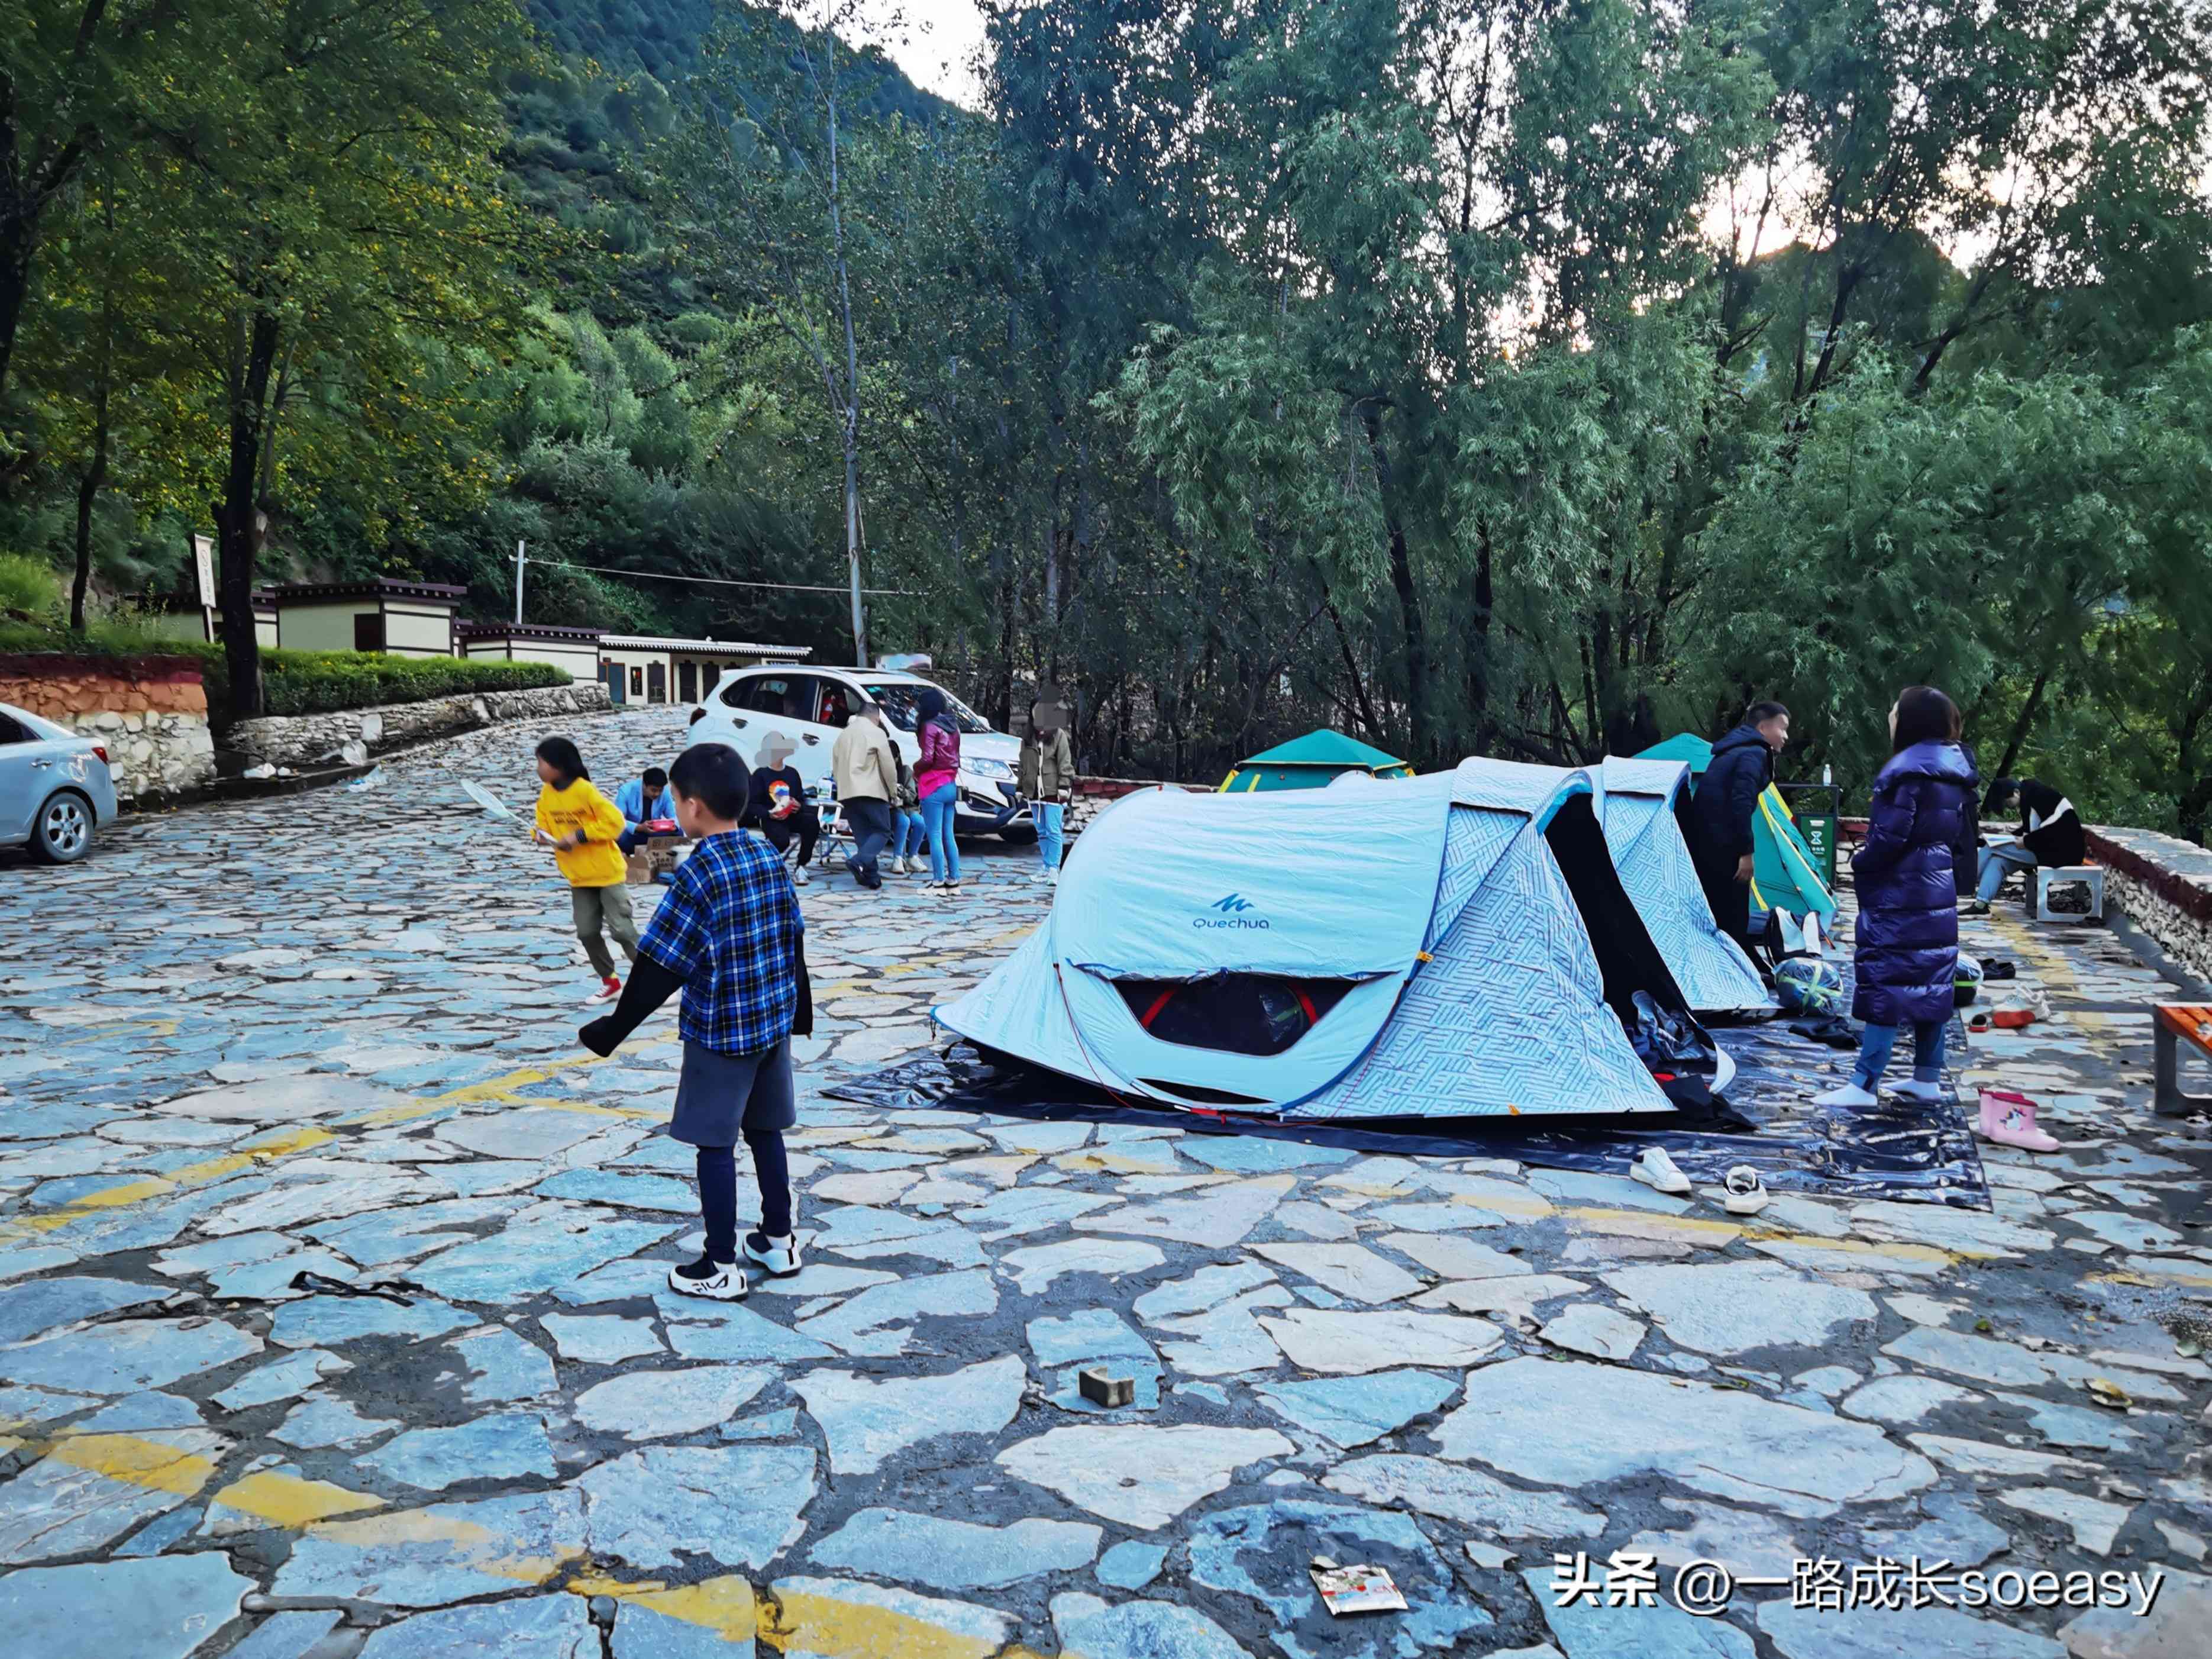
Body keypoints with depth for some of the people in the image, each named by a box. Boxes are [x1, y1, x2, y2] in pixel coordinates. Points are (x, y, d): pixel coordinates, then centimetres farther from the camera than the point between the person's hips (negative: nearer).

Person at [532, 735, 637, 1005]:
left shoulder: (584, 790, -20)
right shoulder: (546, 795, 1)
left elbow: (615, 821, -21)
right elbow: (546, 826, 8)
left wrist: (580, 835, -25)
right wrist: (540, 836, -15)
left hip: (608, 872, -6)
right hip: (579, 877, 7)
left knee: (621, 929, -5)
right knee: (587, 932, 7)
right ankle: (610, 983, 21)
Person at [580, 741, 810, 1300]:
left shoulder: (699, 874, -19)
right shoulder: (770, 858, 2)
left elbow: (660, 967, -18)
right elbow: (793, 940, 10)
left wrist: (612, 1030, -9)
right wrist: (799, 1012, 22)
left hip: (718, 1033, -7)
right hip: (773, 1023, 7)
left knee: (714, 1144, 4)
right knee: (765, 1131, 18)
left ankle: (720, 1266, 12)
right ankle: (779, 1240, 29)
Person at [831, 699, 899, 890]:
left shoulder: (843, 734, 20)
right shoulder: (876, 733, -2)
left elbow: (835, 766, 22)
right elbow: (889, 766, -5)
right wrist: (894, 791, 7)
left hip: (847, 794, 6)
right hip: (871, 791, -6)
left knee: (862, 834, 10)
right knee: (882, 831, 0)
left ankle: (871, 876, 3)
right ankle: (859, 862, -21)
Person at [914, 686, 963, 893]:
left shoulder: (930, 727, -12)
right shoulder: (952, 726, 12)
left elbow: (927, 759, -17)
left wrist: (915, 768, 1)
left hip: (934, 787, -8)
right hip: (951, 785, 8)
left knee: (935, 836, -3)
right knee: (948, 836, 12)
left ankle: (938, 881, -2)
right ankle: (954, 879, 14)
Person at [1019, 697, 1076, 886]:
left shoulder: (1058, 735, -2)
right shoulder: (1028, 739, 12)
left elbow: (1065, 763, -5)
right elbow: (1024, 765, 18)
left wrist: (1064, 786, -12)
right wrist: (1021, 787, 15)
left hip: (1053, 791, -5)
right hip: (1034, 791, 5)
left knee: (1053, 831, -8)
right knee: (1041, 832, 11)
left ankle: (1054, 869, -6)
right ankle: (1045, 867, 17)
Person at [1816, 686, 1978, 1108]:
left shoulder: (1909, 769, -18)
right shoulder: (1954, 766, 11)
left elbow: (1890, 835, -22)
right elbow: (1961, 838, 16)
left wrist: (1860, 864, -6)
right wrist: (1945, 867, 21)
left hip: (1900, 895, -9)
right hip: (1938, 892, 9)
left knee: (1885, 983, -8)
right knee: (1931, 983, 13)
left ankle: (1863, 1085, -6)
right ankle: (1928, 1078, 21)